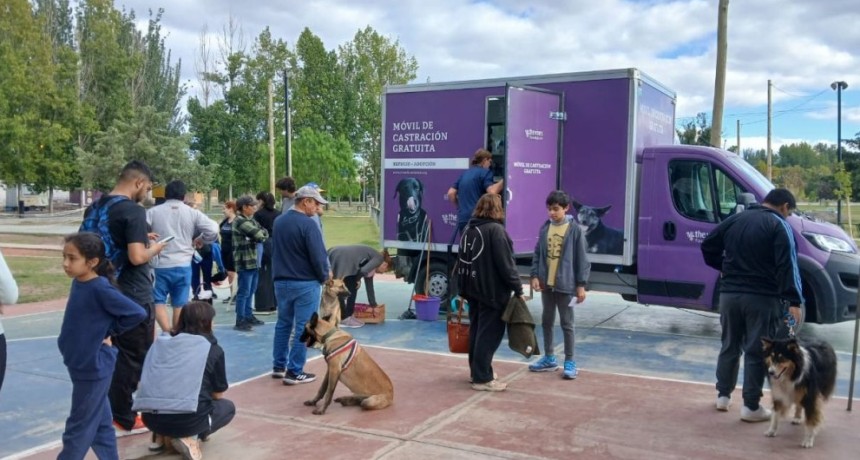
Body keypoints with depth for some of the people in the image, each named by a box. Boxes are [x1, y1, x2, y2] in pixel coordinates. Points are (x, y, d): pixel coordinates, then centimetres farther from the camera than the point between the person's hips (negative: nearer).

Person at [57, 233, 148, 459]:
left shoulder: (101, 289, -21)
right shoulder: (78, 282, 2)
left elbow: (138, 313, -23)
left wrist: (109, 332, -13)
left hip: (94, 367, -8)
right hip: (80, 365, 8)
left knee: (78, 428, 7)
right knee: (99, 423, 17)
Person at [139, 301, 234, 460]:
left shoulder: (162, 343, 15)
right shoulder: (214, 350, 4)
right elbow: (218, 395, 13)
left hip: (151, 418, 6)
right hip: (188, 419, -5)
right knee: (228, 406, 23)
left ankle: (160, 436, 14)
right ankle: (190, 437, 0)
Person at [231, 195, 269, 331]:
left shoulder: (251, 220, 16)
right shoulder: (240, 221, -13)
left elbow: (264, 232, 8)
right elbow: (258, 234, -19)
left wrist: (261, 236, -12)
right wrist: (262, 235, 2)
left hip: (254, 260, 9)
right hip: (245, 261, -9)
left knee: (251, 291, 16)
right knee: (244, 292, -5)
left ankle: (248, 316, 27)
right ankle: (240, 321, 0)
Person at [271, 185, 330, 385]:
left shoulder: (278, 221, 7)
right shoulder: (308, 224, -17)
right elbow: (318, 256, -19)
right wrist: (324, 276, -2)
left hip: (281, 282, 7)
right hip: (306, 283, -7)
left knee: (283, 324, 18)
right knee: (302, 328, 0)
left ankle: (278, 366, 25)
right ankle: (294, 372, 4)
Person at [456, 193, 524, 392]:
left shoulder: (468, 229, 10)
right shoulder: (496, 230, -15)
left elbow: (462, 260, 16)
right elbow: (506, 264, -18)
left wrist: (464, 285, 22)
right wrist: (518, 289, -13)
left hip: (473, 288, 8)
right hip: (492, 291, -8)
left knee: (476, 331, 16)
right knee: (489, 334, -2)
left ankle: (477, 370, 27)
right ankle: (482, 378, 1)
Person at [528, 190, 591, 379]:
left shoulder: (574, 229, -9)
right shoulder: (545, 228, 4)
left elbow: (581, 258, -7)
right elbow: (537, 254, 9)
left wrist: (581, 284, -8)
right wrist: (535, 275, -2)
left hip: (565, 284, -5)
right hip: (546, 283, 5)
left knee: (567, 324, 3)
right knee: (547, 321, 13)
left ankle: (569, 362, 13)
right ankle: (549, 358, 26)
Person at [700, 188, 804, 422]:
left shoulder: (735, 219, 12)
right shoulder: (779, 226, -6)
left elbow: (707, 246, 15)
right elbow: (786, 265, -16)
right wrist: (794, 300, -19)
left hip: (730, 294, 5)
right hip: (762, 297, -5)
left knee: (730, 345, 17)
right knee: (757, 351, 1)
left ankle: (723, 395, 24)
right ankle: (751, 406, 4)